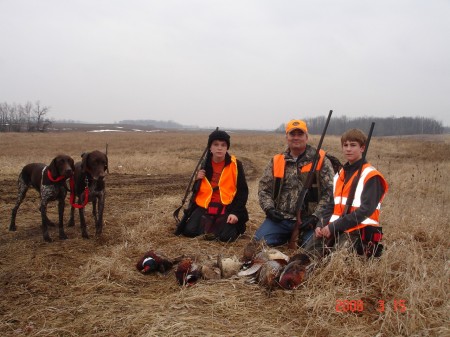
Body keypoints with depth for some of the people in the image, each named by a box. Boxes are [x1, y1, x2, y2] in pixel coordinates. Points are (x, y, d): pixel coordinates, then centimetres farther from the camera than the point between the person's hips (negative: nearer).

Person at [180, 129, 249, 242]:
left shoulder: (235, 165, -5)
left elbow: (242, 191, -3)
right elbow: (195, 190, 15)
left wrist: (236, 212, -15)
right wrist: (197, 180, -9)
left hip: (227, 207, -3)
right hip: (205, 206, 3)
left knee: (226, 236, -25)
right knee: (189, 231, -16)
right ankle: (208, 224, 13)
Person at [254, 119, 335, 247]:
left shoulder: (320, 160, 0)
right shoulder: (276, 161, 11)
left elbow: (329, 191, -5)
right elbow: (263, 188, 13)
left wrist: (316, 217, -13)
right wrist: (269, 208, -4)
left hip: (308, 220, -3)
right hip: (280, 218, 3)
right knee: (259, 241, -15)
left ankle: (300, 237, 11)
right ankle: (287, 236, 15)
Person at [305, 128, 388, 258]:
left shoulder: (371, 176, -5)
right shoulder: (339, 175, 18)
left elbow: (366, 210, -14)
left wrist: (333, 227, -17)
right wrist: (322, 226, 0)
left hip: (360, 230, -5)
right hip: (336, 229, 6)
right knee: (311, 251, -16)